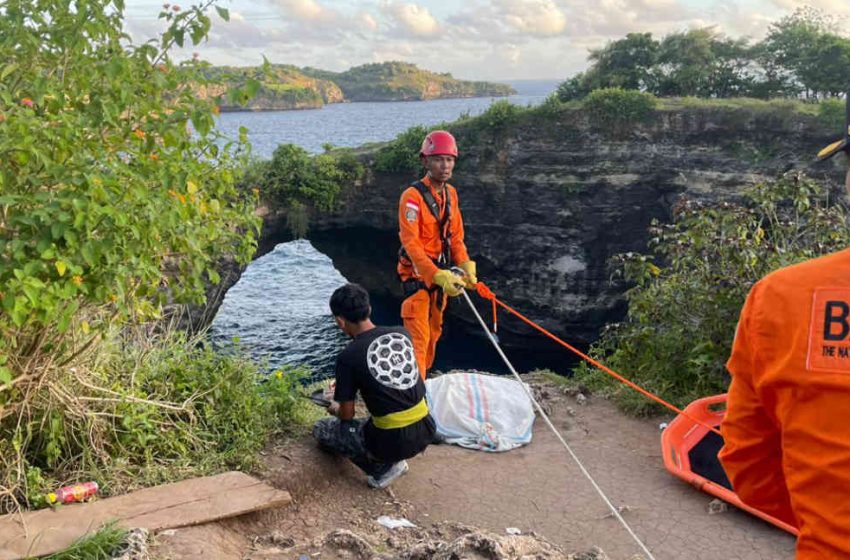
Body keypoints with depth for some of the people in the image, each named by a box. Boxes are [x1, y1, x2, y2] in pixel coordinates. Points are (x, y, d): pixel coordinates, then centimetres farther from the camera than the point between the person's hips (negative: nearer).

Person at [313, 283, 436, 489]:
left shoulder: (348, 357, -12)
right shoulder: (402, 334, 2)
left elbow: (347, 415, -3)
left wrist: (335, 410, 22)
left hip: (393, 442, -5)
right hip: (425, 432, 6)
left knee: (321, 429, 16)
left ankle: (383, 468, 7)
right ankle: (392, 460, 18)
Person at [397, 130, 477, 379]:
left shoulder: (451, 193, 6)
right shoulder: (413, 196, -18)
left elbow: (456, 235, 10)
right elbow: (411, 244, -23)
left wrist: (466, 266, -6)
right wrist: (439, 276, -31)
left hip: (441, 273, 8)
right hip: (417, 273, -8)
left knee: (434, 334, 17)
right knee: (418, 338, -11)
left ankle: (423, 381, 32)